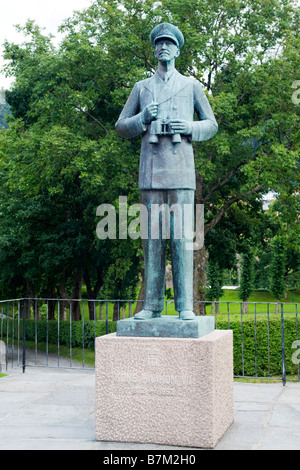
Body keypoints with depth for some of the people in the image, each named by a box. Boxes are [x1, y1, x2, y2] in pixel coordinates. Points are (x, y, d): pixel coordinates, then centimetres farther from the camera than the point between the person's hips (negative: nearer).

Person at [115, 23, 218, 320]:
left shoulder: (191, 85, 12)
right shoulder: (141, 87, 16)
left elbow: (211, 125, 15)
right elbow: (121, 127, 16)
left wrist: (190, 128, -7)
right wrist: (143, 118, -5)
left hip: (181, 167, -1)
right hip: (150, 169, 2)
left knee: (181, 234, -6)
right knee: (153, 235, -1)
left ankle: (185, 305, -3)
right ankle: (152, 305, 2)